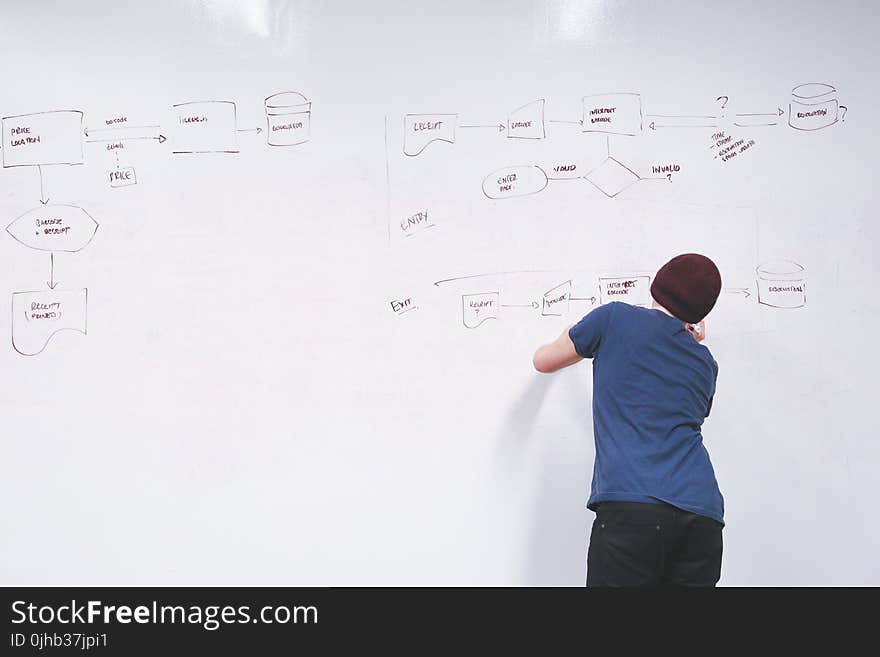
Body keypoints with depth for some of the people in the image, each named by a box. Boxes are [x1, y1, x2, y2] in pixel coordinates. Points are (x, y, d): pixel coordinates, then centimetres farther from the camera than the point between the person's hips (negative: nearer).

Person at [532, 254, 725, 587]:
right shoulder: (706, 365, 20)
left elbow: (543, 361, 18)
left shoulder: (615, 318, 6)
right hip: (703, 515, 5)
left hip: (631, 507, -5)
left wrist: (573, 337, 41)